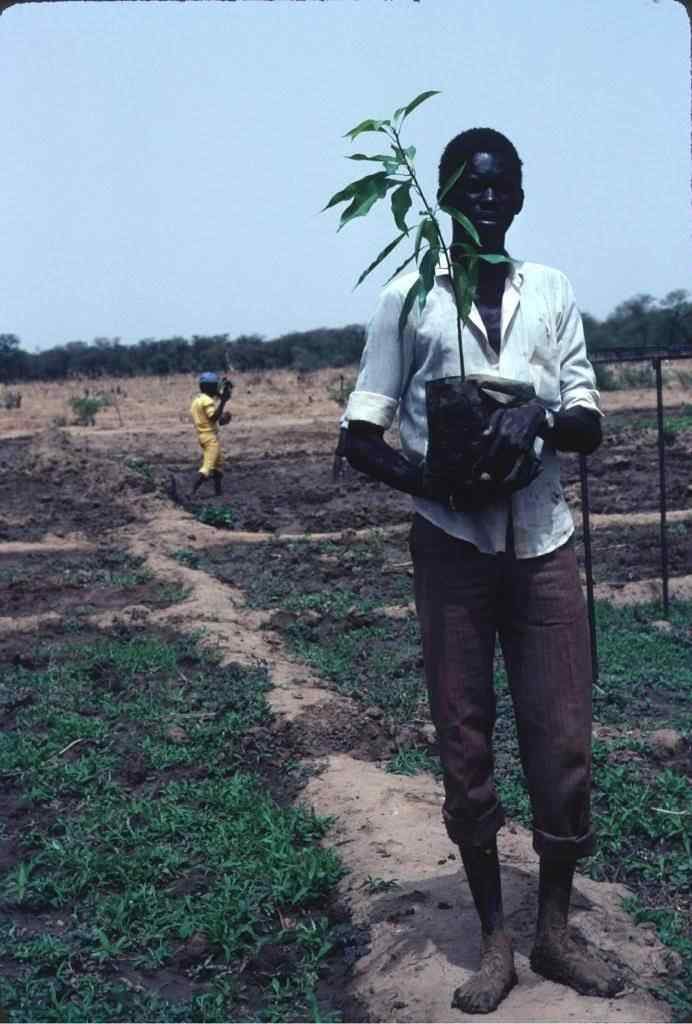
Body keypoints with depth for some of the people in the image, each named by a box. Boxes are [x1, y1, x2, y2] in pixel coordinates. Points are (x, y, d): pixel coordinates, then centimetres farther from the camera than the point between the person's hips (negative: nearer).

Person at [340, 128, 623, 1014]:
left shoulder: (552, 291, 8)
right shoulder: (408, 296, 0)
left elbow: (589, 427, 6)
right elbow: (359, 435, -2)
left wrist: (541, 417, -17)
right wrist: (436, 483, -19)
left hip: (543, 543, 2)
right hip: (452, 546, -2)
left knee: (563, 740, 4)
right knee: (464, 743, 5)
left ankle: (554, 929, 25)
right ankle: (493, 938, 22)